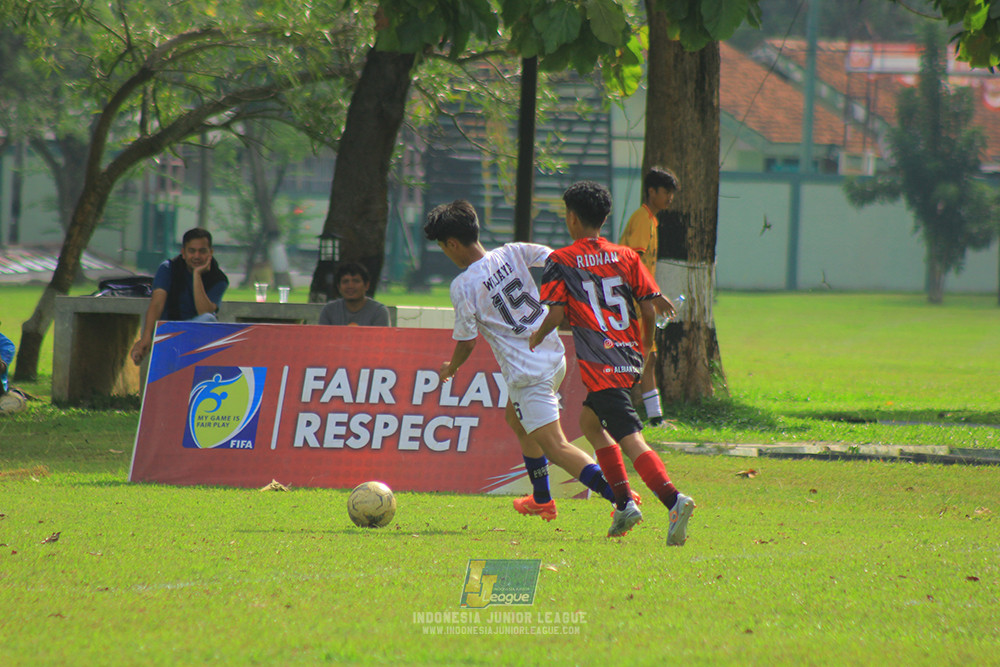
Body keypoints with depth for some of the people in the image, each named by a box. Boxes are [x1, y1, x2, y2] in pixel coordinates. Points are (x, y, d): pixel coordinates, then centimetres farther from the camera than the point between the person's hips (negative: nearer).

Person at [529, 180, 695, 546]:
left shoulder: (560, 261, -2)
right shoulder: (626, 257, 10)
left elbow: (556, 314, -8)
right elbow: (649, 309, 6)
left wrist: (538, 336, 12)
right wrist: (643, 349, 22)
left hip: (599, 366, -6)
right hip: (629, 360, 6)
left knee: (631, 439, -14)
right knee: (590, 421, 26)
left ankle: (673, 499, -35)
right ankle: (624, 502, 18)